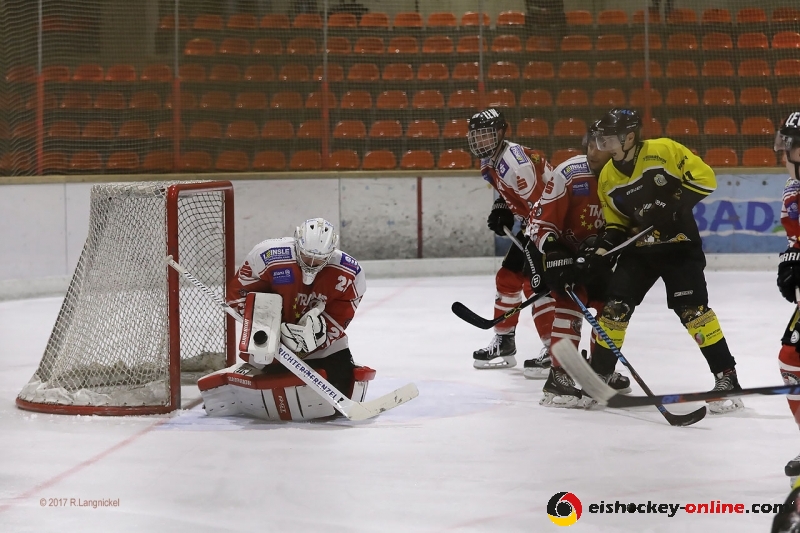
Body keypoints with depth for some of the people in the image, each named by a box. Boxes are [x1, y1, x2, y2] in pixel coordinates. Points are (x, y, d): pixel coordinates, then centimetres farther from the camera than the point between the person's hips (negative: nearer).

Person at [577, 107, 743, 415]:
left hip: (679, 244, -5)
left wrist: (676, 205, -25)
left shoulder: (664, 151, -15)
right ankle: (598, 374, 12)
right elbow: (616, 223, 10)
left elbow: (705, 177, -14)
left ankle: (727, 377, -8)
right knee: (614, 307, -1)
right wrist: (599, 253, -4)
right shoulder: (608, 177, 3)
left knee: (691, 309, -15)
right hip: (639, 249, 5)